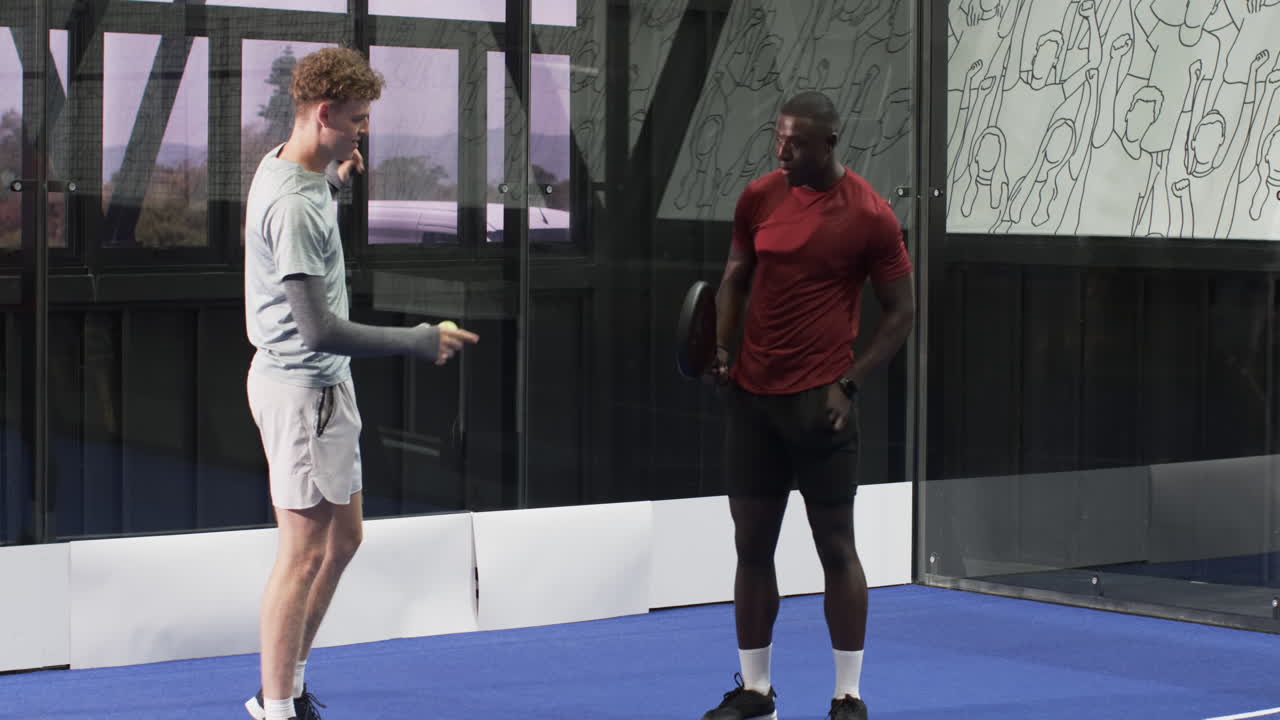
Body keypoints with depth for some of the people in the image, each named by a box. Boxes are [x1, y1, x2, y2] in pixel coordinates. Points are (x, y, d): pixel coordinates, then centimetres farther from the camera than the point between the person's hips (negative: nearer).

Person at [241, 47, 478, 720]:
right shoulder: (292, 206, -24)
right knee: (304, 552, -5)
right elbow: (318, 329, -27)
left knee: (343, 538, 16)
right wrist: (418, 342, -22)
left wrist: (334, 179, 17)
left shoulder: (283, 167, 8)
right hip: (300, 388, -10)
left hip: (323, 384, 10)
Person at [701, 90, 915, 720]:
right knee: (752, 544, 8)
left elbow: (901, 311, -3)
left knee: (835, 547, 1)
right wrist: (720, 345, -1)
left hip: (818, 401, -5)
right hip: (751, 395, 5)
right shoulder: (758, 197, 5)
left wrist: (849, 383, -11)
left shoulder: (869, 216, -8)